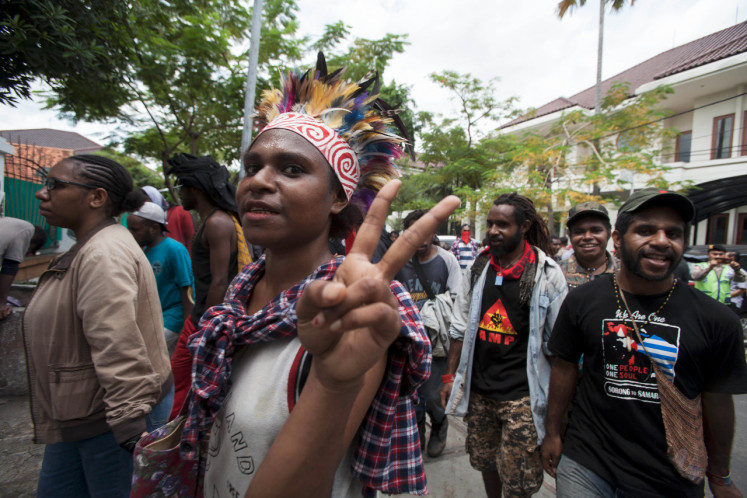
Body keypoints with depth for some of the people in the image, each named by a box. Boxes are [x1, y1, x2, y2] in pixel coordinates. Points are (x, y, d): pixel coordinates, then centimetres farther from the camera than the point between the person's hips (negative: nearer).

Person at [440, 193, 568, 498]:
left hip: (522, 393, -4)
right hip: (478, 388, 4)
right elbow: (461, 328, 7)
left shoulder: (547, 273, -8)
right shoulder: (479, 267, 3)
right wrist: (450, 375, 6)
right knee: (485, 461, 20)